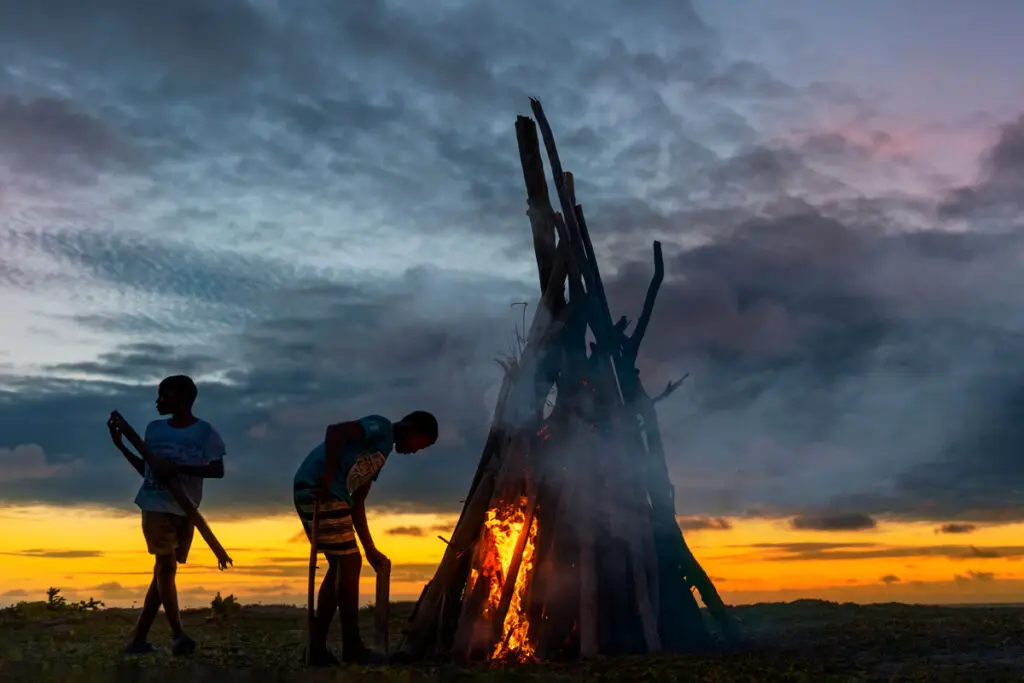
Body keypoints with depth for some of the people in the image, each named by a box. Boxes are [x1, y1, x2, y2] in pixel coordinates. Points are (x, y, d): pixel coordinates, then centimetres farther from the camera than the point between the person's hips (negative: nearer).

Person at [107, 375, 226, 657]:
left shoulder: (205, 431, -3)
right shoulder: (154, 429, 9)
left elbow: (218, 470, -11)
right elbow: (146, 469, 17)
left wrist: (180, 468, -20)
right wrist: (120, 444, 9)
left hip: (185, 510, -1)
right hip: (156, 505, 1)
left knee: (165, 570, 4)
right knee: (165, 565, -11)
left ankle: (139, 637, 12)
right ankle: (178, 633, -12)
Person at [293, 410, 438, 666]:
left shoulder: (382, 451, 25)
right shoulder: (382, 427, -1)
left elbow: (357, 504, 23)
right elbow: (334, 432, -19)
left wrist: (371, 551, 21)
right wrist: (329, 477, -22)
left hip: (311, 493, 10)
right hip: (319, 490, -10)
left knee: (340, 567, 12)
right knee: (349, 563, -5)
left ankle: (317, 648, 15)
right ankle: (352, 647, 2)